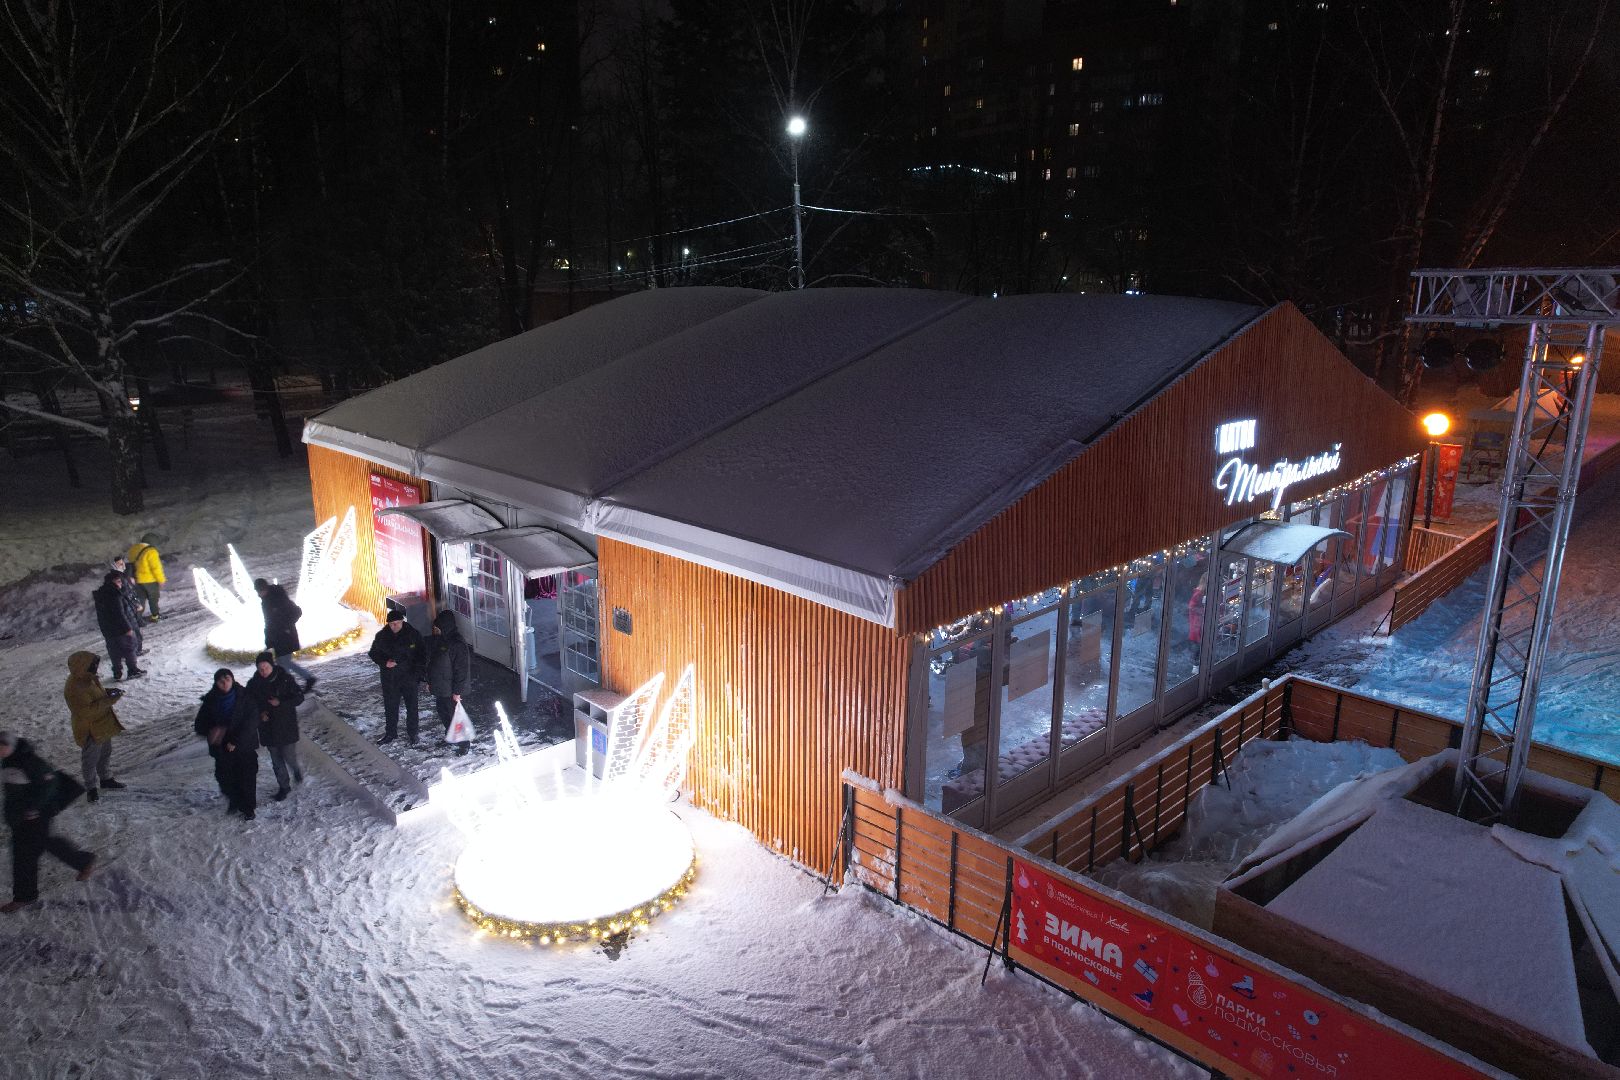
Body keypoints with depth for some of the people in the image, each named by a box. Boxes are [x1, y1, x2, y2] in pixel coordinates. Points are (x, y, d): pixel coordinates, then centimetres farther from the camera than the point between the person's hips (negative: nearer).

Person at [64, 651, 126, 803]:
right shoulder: (74, 688, -31)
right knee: (91, 760, 8)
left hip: (103, 726, 10)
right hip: (90, 731, -10)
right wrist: (109, 700, -33)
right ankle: (91, 788, 23)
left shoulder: (88, 678, -1)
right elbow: (86, 711, -33)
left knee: (105, 753, 24)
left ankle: (106, 779, 42)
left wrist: (108, 692, -3)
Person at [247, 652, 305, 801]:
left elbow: (299, 697, -10)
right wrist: (259, 713, -13)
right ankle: (284, 787, 28)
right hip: (268, 728, 3)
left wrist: (281, 703, -23)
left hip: (287, 726, -3)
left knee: (289, 757, -1)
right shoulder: (254, 684, -6)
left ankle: (296, 770, 34)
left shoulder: (285, 679, -14)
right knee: (276, 760, 12)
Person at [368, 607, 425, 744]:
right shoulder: (382, 636, -5)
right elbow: (374, 653, 7)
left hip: (409, 677, -2)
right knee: (390, 706, 12)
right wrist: (385, 662, -12)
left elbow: (422, 654, -1)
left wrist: (417, 671, -11)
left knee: (411, 706, 8)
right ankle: (391, 732, 28)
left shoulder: (413, 634, -9)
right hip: (389, 679, 2)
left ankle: (412, 732, 23)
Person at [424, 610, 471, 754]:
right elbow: (431, 662, 16)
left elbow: (462, 671, -22)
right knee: (443, 714, 22)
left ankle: (463, 744, 15)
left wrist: (457, 691, -20)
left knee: (454, 716, 1)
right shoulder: (437, 640, 3)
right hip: (438, 688, 8)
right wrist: (429, 682, 18)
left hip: (450, 691, -8)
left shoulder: (458, 645, -23)